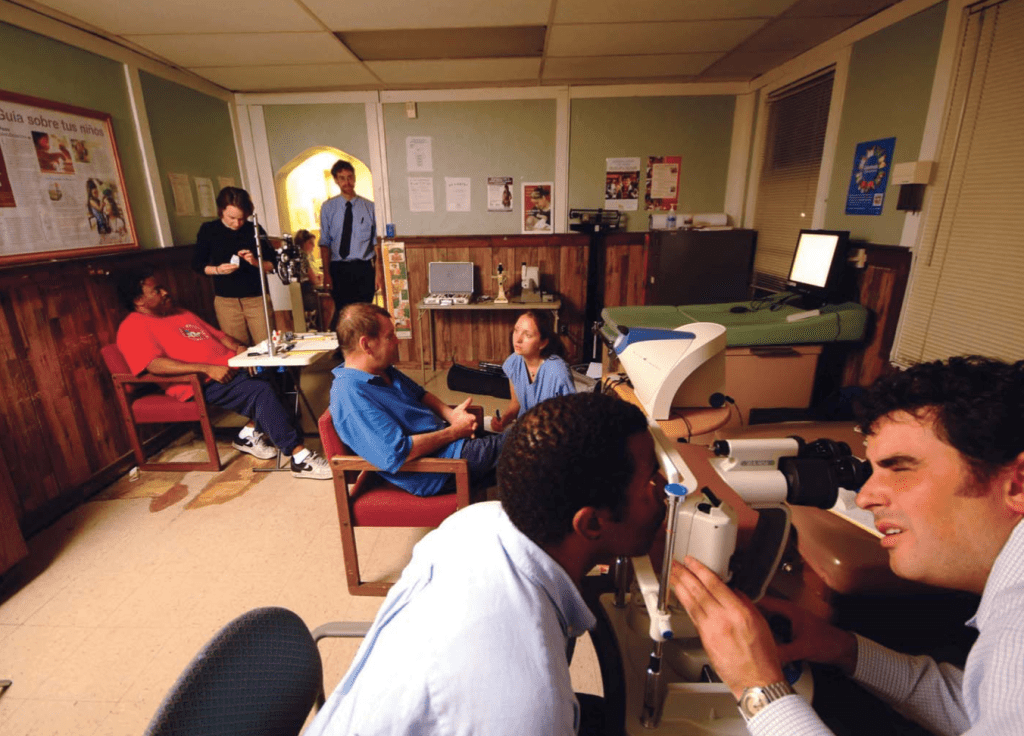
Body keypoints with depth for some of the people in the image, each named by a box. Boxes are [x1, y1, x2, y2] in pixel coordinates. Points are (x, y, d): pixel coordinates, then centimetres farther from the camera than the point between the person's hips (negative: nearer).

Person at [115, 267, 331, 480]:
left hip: (228, 368, 9)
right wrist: (207, 368, -25)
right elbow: (155, 365, -16)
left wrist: (238, 348, 4)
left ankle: (250, 433, -1)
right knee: (261, 390, -28)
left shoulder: (181, 314, 27)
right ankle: (300, 458, -27)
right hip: (200, 385, -9)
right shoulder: (133, 327, 0)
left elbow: (219, 335, 27)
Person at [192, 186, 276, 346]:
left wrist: (256, 262, -15)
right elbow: (197, 264, 8)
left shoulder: (254, 229, 3)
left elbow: (272, 263, 5)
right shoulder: (208, 230, 3)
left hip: (257, 298, 0)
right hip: (226, 301, 0)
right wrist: (217, 270, -11)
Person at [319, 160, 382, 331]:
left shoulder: (369, 207, 3)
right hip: (338, 269, 0)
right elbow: (324, 242, 4)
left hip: (364, 268, 0)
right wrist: (326, 272, -4)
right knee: (341, 312, -1)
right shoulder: (328, 207, 7)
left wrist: (379, 271, -7)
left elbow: (377, 242, 0)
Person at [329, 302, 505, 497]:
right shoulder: (350, 396, -25)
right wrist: (454, 432, -19)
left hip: (443, 440, 10)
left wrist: (450, 414, -2)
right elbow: (397, 453, -29)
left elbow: (420, 394, 20)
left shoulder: (383, 370, 6)